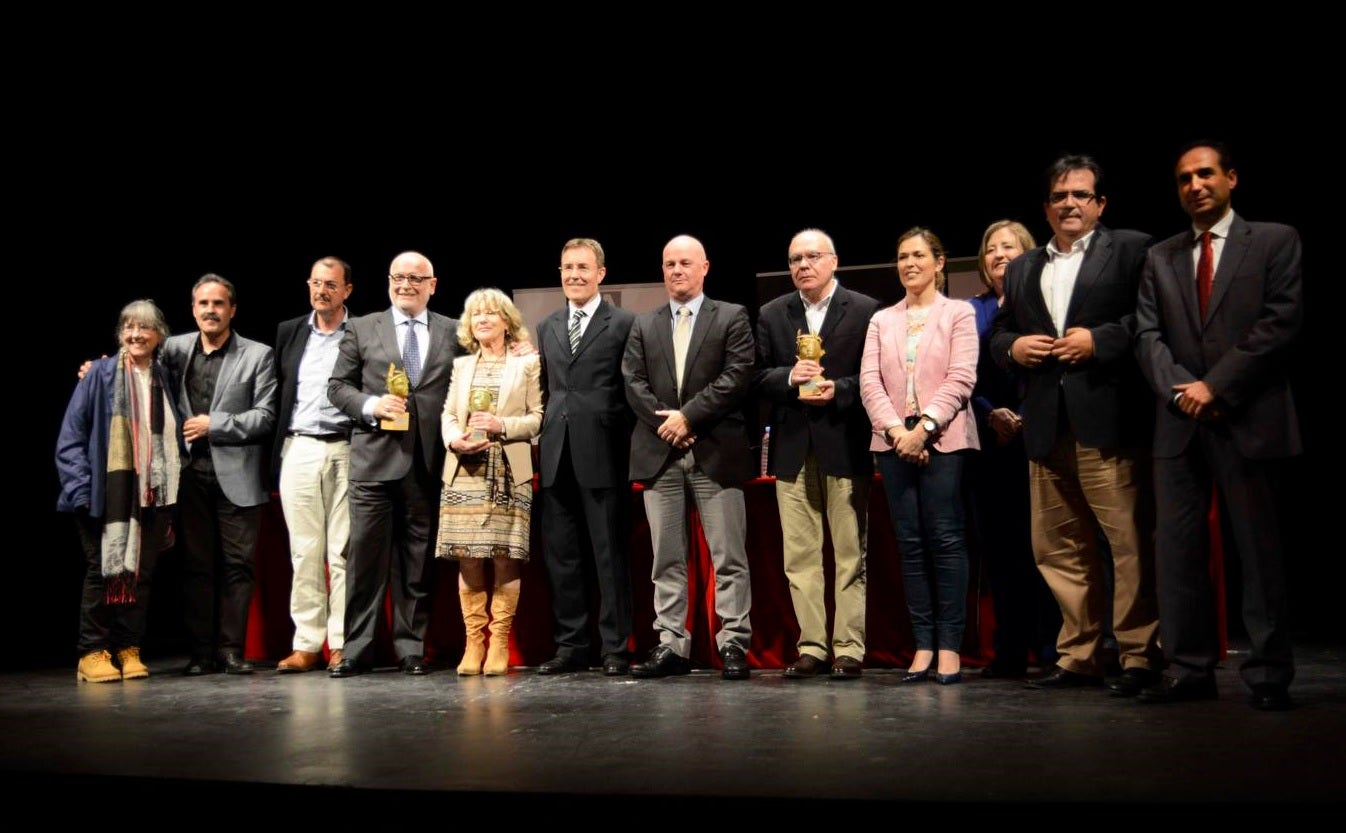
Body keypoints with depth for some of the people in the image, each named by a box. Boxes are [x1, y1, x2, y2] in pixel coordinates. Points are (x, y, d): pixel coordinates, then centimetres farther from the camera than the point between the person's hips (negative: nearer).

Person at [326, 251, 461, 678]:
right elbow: (338, 386, 9)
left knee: (418, 561, 6)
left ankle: (411, 648, 15)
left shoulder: (453, 332, 10)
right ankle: (356, 650, 6)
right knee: (365, 556, -1)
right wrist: (371, 405, -9)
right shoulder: (361, 329, 10)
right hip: (375, 460, 0)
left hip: (429, 463, 1)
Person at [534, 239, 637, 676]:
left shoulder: (624, 323, 0)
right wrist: (543, 436, 9)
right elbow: (545, 391, 18)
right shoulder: (547, 327, 17)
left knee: (610, 555, 0)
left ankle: (616, 647, 8)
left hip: (603, 456, -5)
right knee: (560, 555, 8)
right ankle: (571, 645, 17)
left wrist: (628, 448, -7)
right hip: (557, 457, 5)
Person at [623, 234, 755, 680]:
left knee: (729, 557, -2)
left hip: (716, 452, -3)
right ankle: (671, 645, 11)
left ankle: (734, 645, 3)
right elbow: (633, 383, 6)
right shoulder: (644, 325, 16)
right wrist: (665, 423, -8)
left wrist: (687, 416, -11)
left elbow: (737, 376, -6)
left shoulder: (732, 317, 6)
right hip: (658, 454, 3)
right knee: (667, 559, 6)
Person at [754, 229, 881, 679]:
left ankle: (849, 649, 8)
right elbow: (757, 377, 6)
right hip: (793, 450, 3)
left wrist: (838, 390, -17)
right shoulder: (771, 315, 11)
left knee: (850, 553, 2)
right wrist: (789, 377, -13)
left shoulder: (866, 311, 1)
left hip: (845, 447, -3)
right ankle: (812, 647, 12)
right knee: (800, 556, 4)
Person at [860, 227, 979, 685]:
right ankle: (923, 645, 5)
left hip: (943, 440, -3)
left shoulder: (958, 314, 7)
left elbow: (961, 379, -4)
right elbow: (869, 381, 5)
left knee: (945, 539, -6)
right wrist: (896, 430, -10)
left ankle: (949, 646, -1)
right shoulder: (882, 320, 16)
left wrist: (924, 428, -14)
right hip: (893, 441, 3)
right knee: (910, 543, 2)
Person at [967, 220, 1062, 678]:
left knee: (1038, 543, -4)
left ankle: (1051, 647, 4)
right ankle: (1009, 652, 10)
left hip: (1035, 439, -3)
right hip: (987, 442, 3)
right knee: (997, 545, 4)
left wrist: (1024, 418, -14)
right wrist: (992, 414, -8)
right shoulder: (972, 311, 13)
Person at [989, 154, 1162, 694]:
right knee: (1058, 548, 8)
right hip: (1047, 427, 6)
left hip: (1109, 421, -6)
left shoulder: (1130, 249, 5)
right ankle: (1078, 658, 17)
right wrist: (1012, 347, 0)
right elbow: (996, 334, 21)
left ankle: (1140, 657, 5)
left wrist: (1099, 340, -14)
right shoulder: (1021, 269, 22)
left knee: (1131, 542, -5)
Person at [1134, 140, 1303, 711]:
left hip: (1249, 420, -3)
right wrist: (1179, 389, -9)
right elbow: (1147, 334, 8)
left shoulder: (1275, 241, 6)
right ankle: (1189, 670, 8)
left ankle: (1268, 675, 7)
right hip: (1180, 424, 4)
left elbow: (1281, 322, -5)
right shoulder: (1160, 258, 16)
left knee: (1260, 551, 0)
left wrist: (1215, 386, -11)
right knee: (1178, 551, 2)